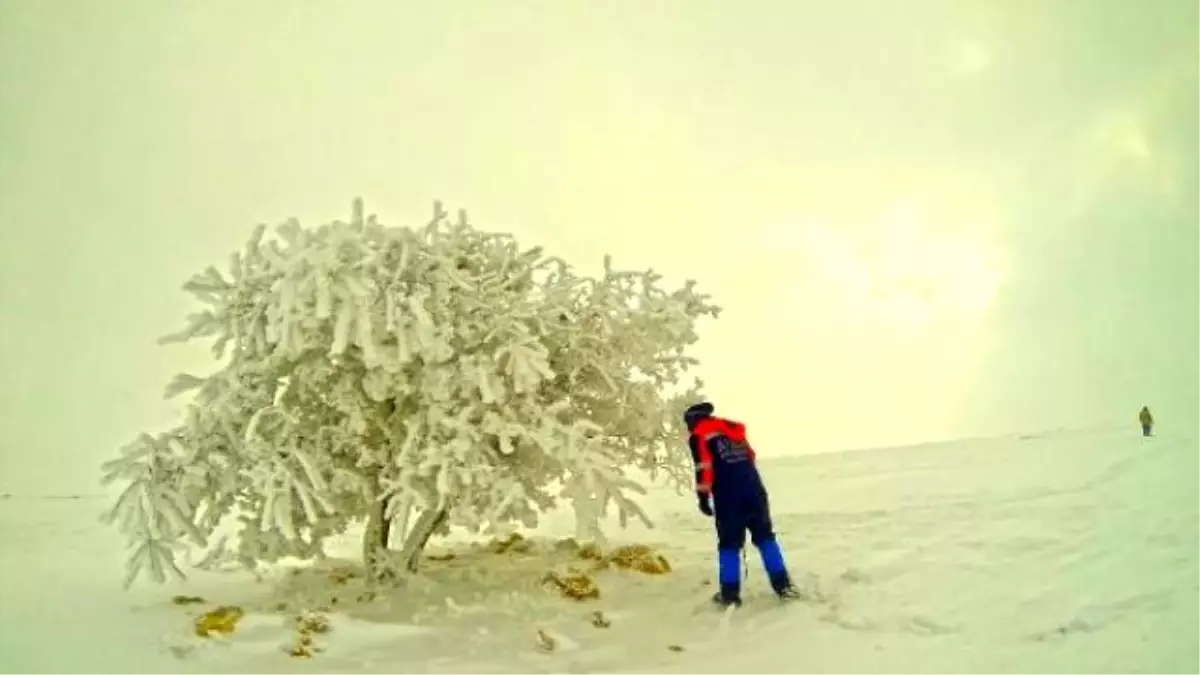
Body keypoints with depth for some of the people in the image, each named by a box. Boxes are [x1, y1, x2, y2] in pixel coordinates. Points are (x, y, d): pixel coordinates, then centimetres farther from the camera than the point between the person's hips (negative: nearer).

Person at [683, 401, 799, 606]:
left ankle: (730, 593, 5)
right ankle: (782, 584, 10)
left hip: (728, 495, -5)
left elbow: (704, 466, -7)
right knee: (764, 535, 13)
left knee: (729, 542, 3)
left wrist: (703, 496, -5)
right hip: (754, 488, 5)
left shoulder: (698, 434, 4)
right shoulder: (733, 428, 24)